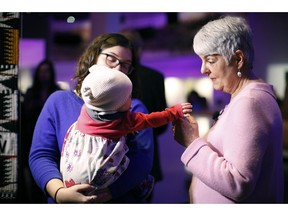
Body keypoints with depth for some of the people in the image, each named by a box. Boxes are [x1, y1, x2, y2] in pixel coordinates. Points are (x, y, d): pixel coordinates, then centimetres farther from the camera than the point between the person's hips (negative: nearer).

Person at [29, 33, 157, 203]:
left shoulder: (134, 107, 6)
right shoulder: (59, 101, 9)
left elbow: (142, 159, -6)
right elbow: (40, 155, 3)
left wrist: (105, 193, -18)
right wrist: (60, 193, -14)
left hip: (122, 200, 0)